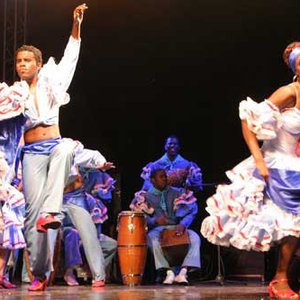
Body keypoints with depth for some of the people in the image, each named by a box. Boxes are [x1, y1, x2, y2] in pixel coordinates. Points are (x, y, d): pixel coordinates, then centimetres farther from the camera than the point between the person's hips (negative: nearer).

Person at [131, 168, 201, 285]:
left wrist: (182, 224, -19)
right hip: (156, 229, -2)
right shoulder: (145, 196, 8)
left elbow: (190, 211, 2)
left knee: (195, 237, -28)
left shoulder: (176, 193, 11)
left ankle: (183, 272, -34)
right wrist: (155, 221, -24)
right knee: (153, 239, -38)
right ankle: (169, 272, -33)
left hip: (175, 227, 2)